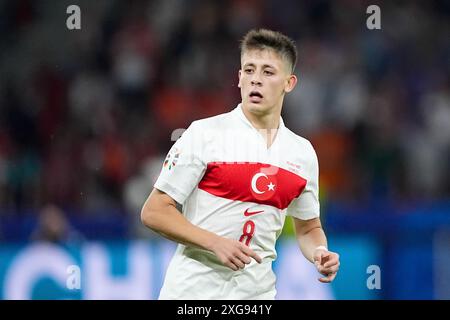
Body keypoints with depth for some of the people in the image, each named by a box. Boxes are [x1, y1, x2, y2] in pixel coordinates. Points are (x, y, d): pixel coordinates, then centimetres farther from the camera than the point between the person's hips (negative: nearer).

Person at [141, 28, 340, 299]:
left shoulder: (303, 152, 9)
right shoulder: (204, 133, -5)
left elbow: (308, 228, 21)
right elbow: (154, 212, -7)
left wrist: (320, 253, -2)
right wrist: (215, 243, -19)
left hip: (256, 291, 4)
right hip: (193, 289, -4)